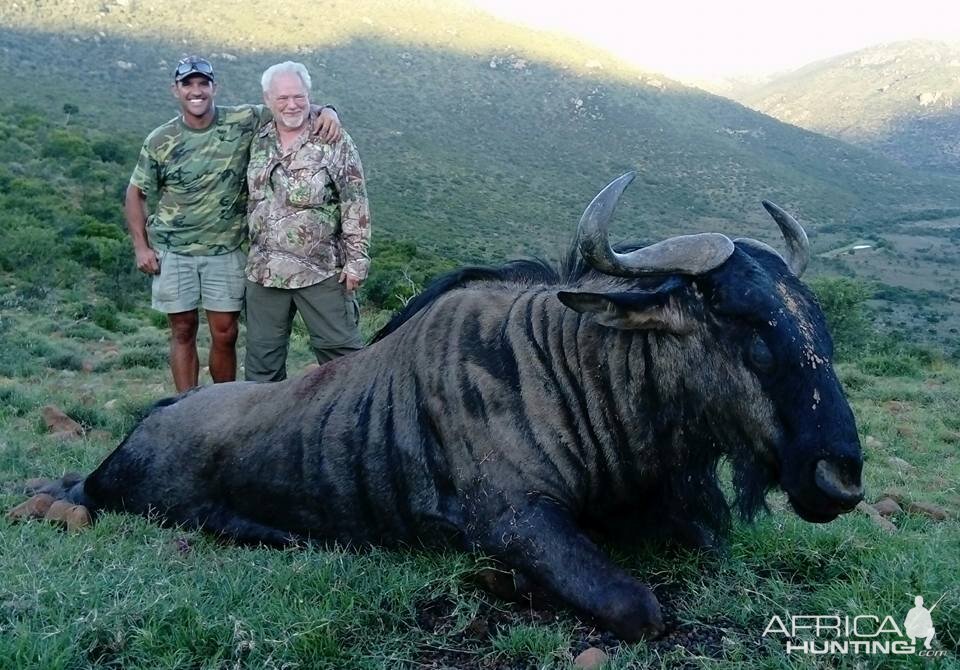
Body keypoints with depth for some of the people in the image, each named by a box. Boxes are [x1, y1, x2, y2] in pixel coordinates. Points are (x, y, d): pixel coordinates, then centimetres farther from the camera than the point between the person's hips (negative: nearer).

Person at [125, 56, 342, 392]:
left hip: (225, 251, 0)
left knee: (225, 335, 4)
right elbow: (135, 193, 7)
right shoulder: (160, 141, -3)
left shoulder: (242, 122, -6)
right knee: (183, 332, 9)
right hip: (174, 252, 0)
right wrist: (141, 246, -1)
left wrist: (326, 110, -26)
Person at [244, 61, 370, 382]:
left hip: (322, 271, -5)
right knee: (262, 355, 13)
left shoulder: (334, 142, -5)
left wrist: (356, 261, -11)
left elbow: (355, 205, -7)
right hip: (264, 271, 5)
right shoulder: (258, 142, 10)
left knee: (340, 349, 2)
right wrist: (252, 247, 18)